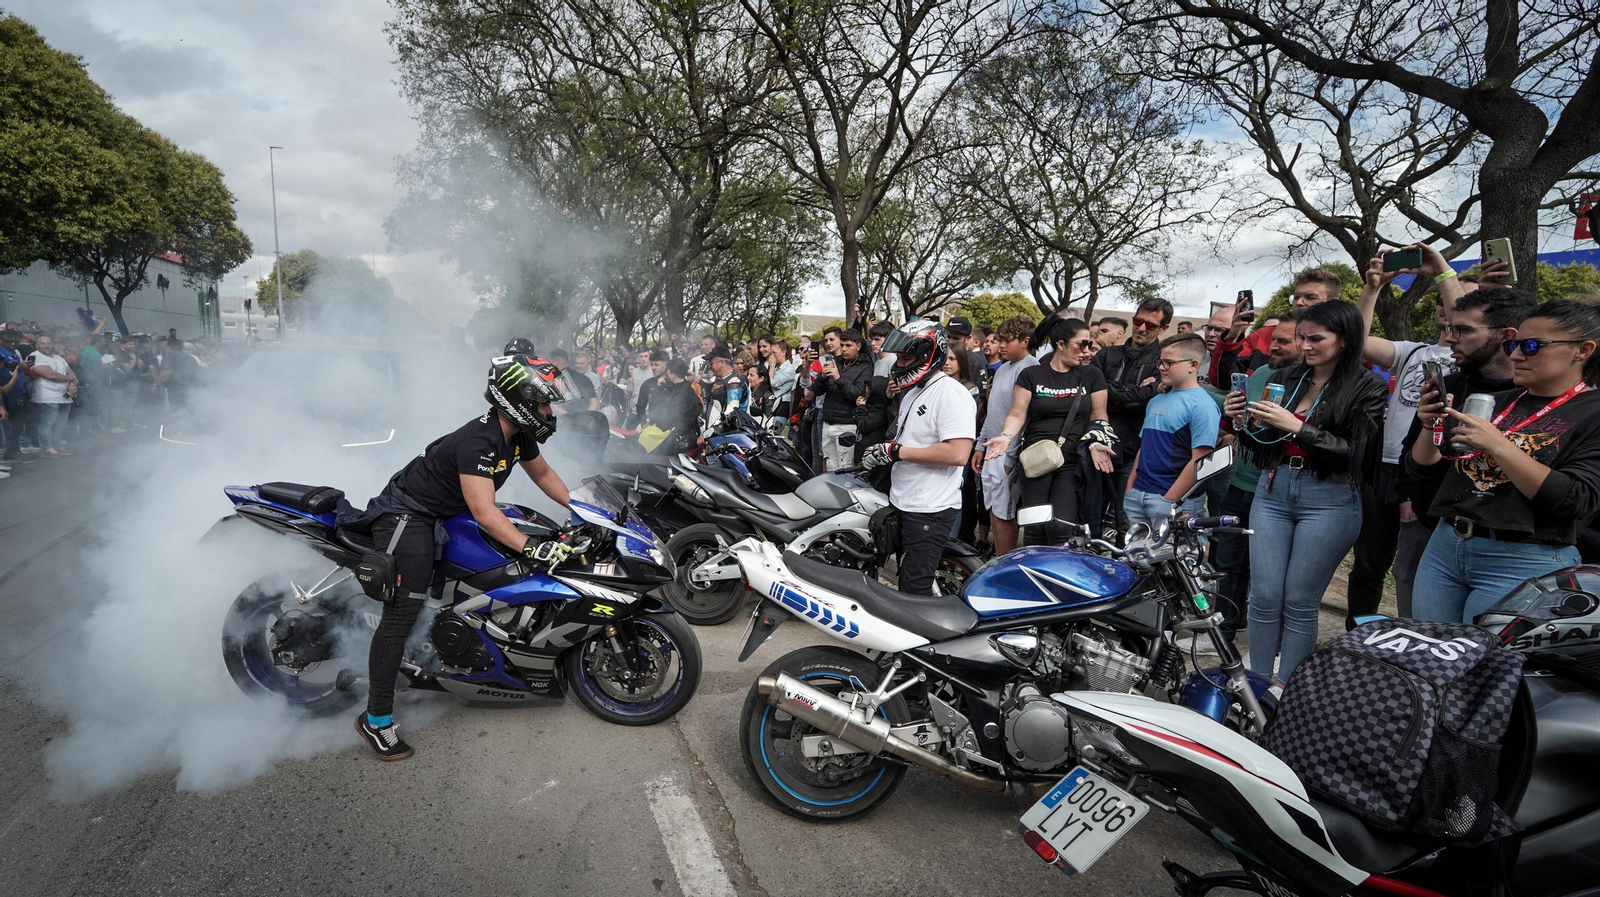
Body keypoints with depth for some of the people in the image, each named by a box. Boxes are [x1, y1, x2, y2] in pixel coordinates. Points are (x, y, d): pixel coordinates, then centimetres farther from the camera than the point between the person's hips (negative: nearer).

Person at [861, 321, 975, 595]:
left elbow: (958, 453, -28)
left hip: (929, 511, -10)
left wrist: (898, 451, -23)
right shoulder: (912, 392, 13)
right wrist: (880, 452, 3)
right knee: (904, 579, 20)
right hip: (902, 503, 10)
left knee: (914, 589, -6)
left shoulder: (950, 393, -18)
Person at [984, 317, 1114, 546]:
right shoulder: (1031, 375, 7)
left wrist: (1095, 442, -8)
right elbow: (1018, 413, 3)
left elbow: (1098, 416, 10)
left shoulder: (1092, 375, 11)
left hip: (1073, 463, 1)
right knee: (1035, 528, -1)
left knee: (1061, 528, -13)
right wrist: (1006, 436, -16)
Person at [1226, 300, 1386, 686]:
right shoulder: (1283, 379, 9)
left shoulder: (1368, 387, -3)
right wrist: (1241, 424, -4)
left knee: (1299, 602, 2)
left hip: (1329, 500, -4)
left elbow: (1354, 454, -11)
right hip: (1273, 492, 4)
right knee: (1264, 597, 2)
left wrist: (1297, 427, -20)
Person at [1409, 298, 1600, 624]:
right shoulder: (1494, 402, 11)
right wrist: (1431, 427, -8)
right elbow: (1421, 467, 12)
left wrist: (1497, 445, -23)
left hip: (1524, 565, -5)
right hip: (1444, 548, 5)